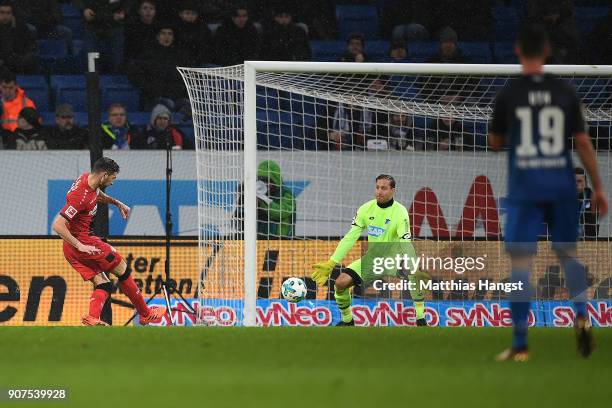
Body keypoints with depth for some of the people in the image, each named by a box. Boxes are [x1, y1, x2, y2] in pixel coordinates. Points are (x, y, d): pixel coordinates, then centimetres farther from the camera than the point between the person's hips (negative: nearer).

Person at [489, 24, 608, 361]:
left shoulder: (508, 94, -4)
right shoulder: (565, 92, 1)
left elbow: (495, 142, 6)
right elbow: (583, 143, 2)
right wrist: (597, 188, 9)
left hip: (524, 186, -2)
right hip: (561, 184, 2)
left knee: (520, 261, 0)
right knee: (568, 252, 18)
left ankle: (520, 345, -3)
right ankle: (581, 316, -4)